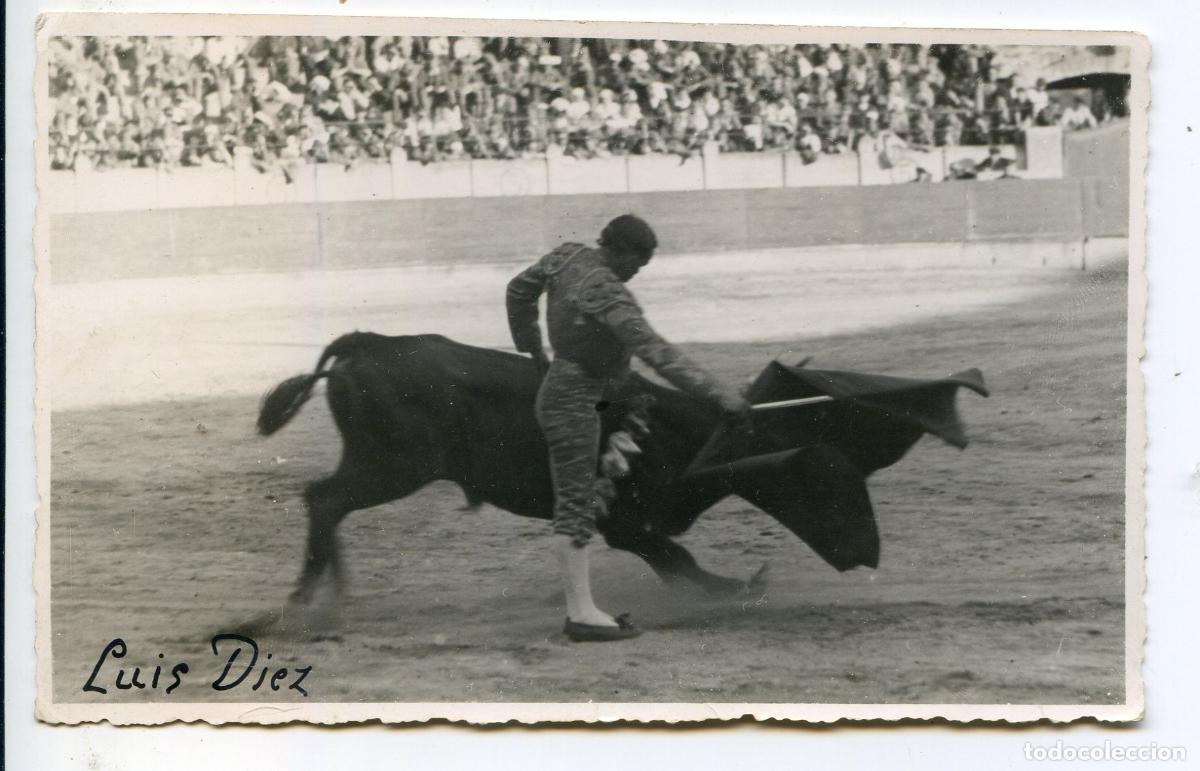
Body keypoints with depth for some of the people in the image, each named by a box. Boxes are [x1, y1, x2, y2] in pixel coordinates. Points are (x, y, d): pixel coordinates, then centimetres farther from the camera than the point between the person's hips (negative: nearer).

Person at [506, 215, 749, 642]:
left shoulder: (568, 256, 0)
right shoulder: (607, 295, -26)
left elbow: (519, 290, 17)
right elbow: (657, 352, -34)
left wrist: (533, 348, 28)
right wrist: (718, 392, -36)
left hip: (558, 388, 10)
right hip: (573, 402, -10)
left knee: (579, 501, 15)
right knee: (576, 504, -9)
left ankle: (578, 608, 18)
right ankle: (581, 612, -8)